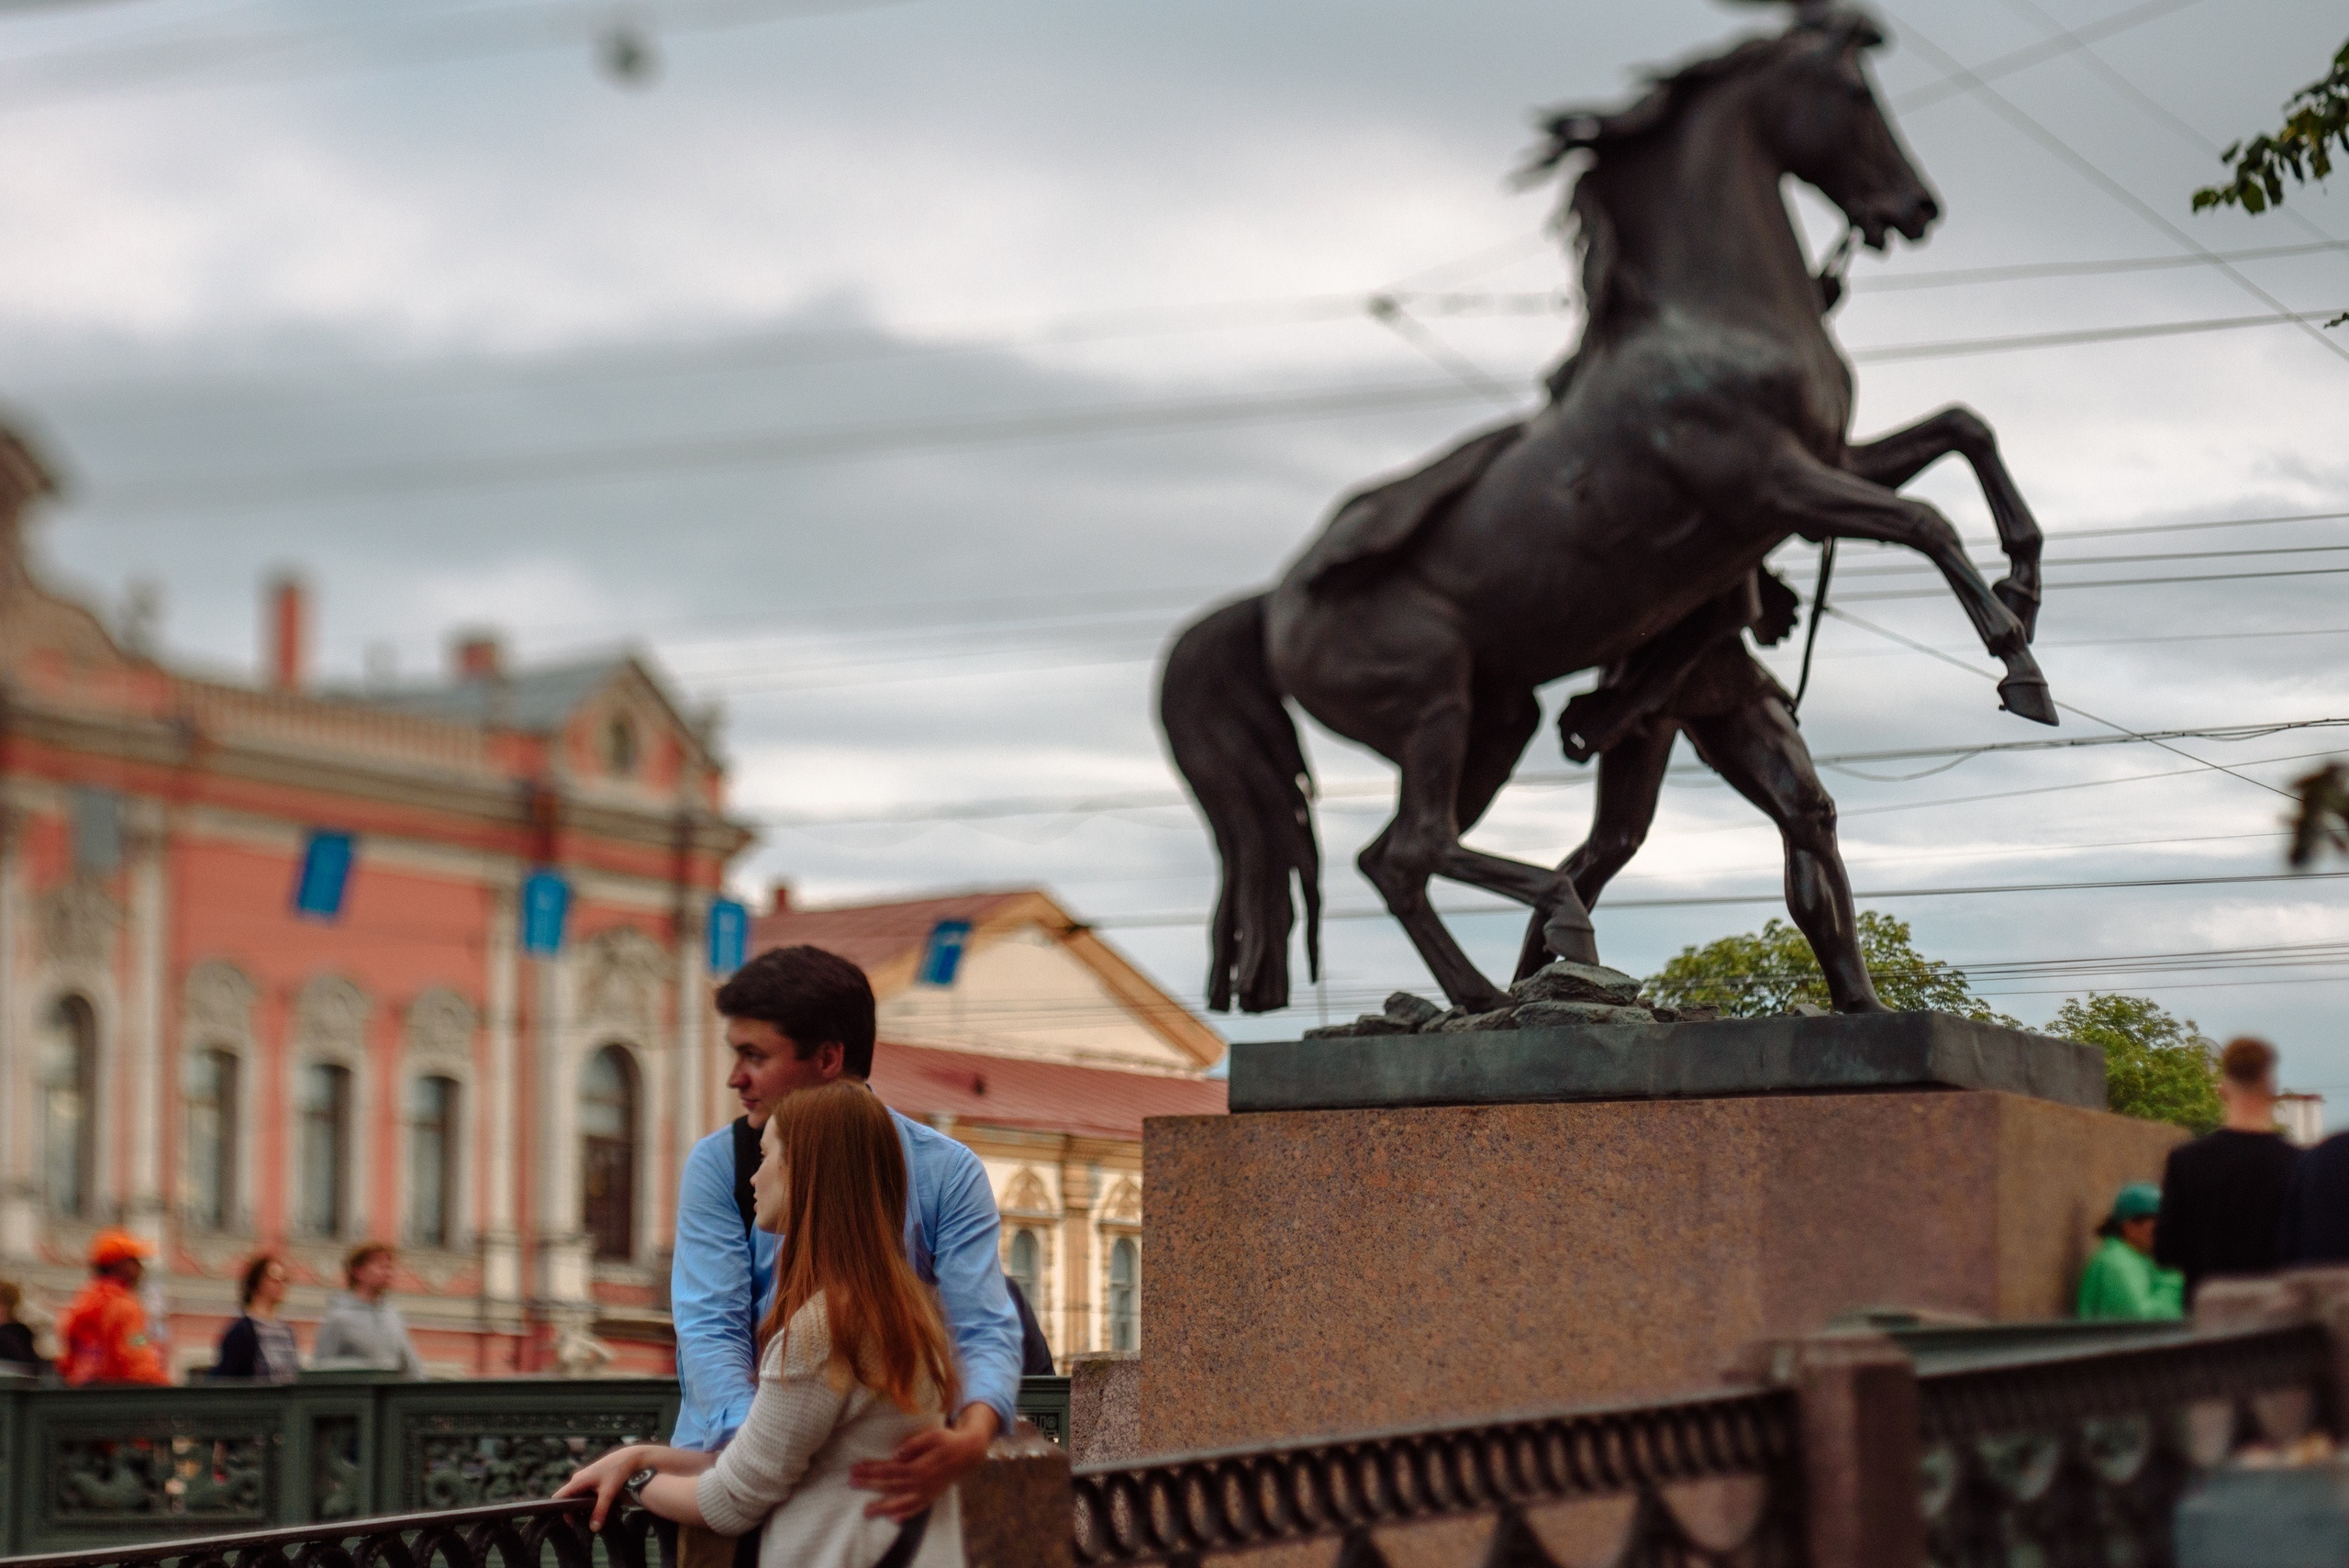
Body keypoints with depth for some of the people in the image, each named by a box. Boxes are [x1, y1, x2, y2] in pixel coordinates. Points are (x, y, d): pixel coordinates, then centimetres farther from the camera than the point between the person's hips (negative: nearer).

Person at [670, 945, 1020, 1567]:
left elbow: (985, 1329, -8)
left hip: (888, 1480, -1)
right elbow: (710, 1330, -9)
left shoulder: (947, 1173, 1)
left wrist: (971, 1435, -31)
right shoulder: (719, 1164, 1)